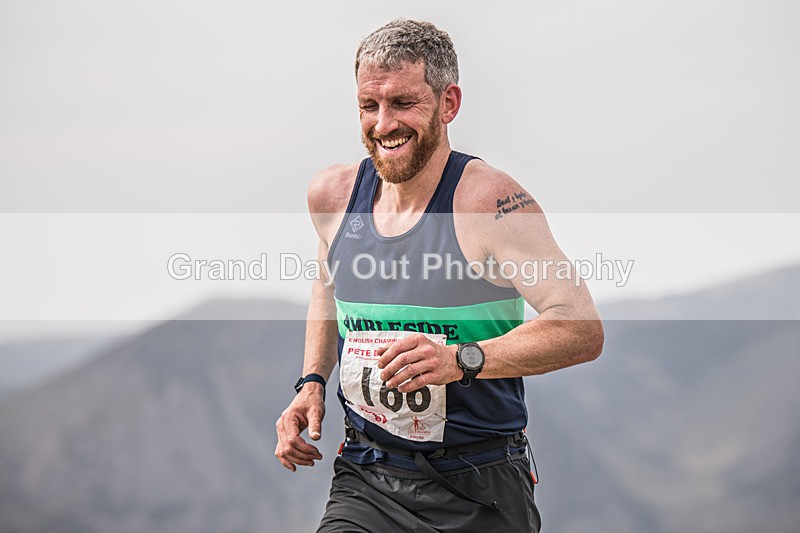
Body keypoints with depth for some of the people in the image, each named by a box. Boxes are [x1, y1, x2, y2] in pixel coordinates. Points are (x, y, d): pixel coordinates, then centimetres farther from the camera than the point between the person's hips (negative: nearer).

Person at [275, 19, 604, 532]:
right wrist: (312, 382, 13)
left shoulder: (490, 200, -13)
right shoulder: (333, 194, 4)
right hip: (365, 484, 4)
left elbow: (583, 330, -20)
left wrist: (461, 360, -31)